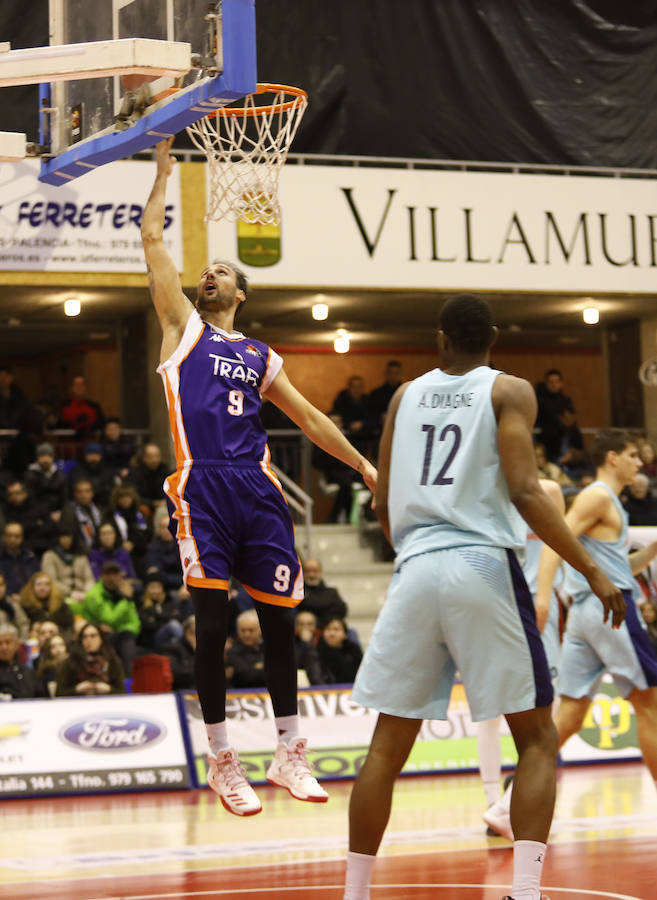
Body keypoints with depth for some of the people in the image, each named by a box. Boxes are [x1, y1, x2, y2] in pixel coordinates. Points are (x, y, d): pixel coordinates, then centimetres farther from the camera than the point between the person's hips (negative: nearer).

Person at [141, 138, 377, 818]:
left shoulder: (260, 357, 22)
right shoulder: (183, 327, 14)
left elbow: (308, 417, 26)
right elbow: (152, 238, 10)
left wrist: (363, 463, 19)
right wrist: (164, 170, 14)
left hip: (257, 488, 4)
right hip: (202, 486, -3)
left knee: (279, 619, 4)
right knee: (210, 622, -7)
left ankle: (289, 754, 15)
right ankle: (222, 761, 0)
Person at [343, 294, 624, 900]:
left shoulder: (407, 395, 16)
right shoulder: (509, 392, 3)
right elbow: (523, 492, -11)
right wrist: (593, 571, -10)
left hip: (416, 570, 4)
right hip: (484, 565, -4)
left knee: (389, 744, 11)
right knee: (536, 737, 5)